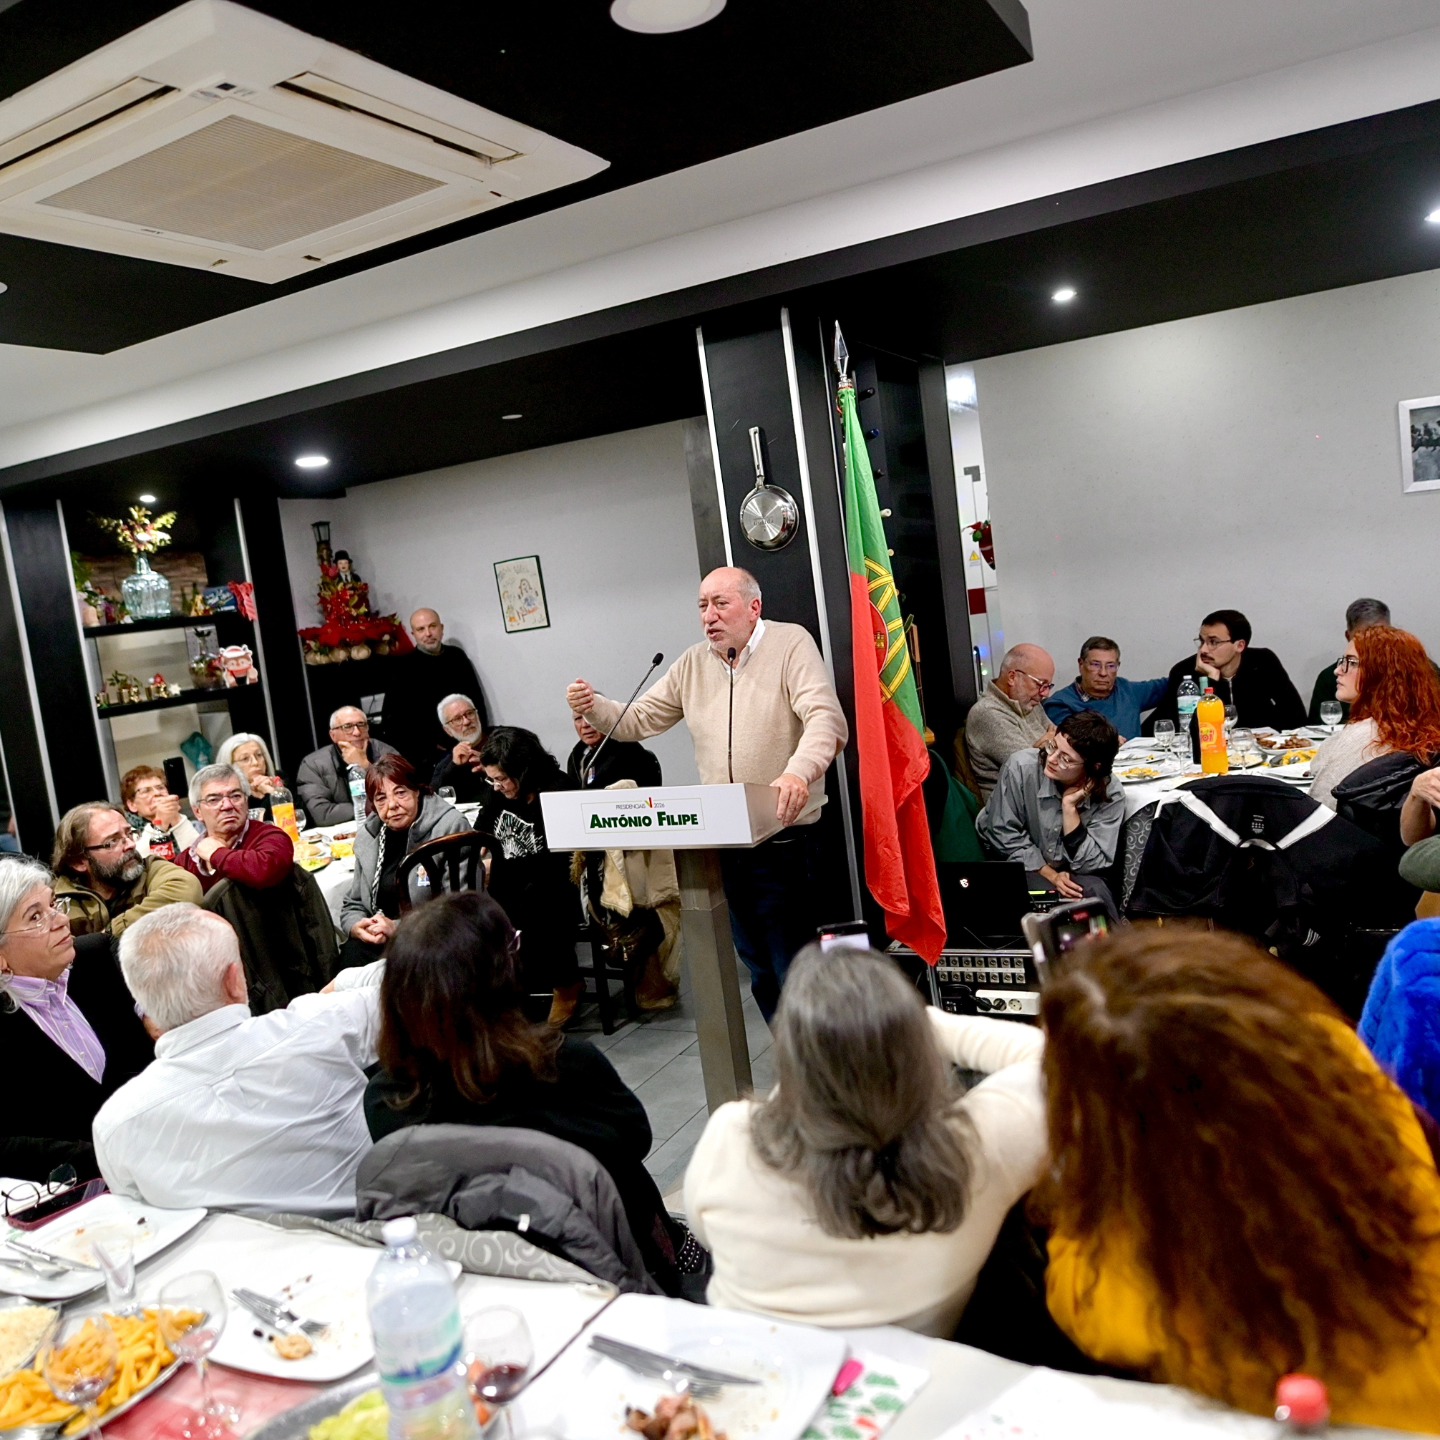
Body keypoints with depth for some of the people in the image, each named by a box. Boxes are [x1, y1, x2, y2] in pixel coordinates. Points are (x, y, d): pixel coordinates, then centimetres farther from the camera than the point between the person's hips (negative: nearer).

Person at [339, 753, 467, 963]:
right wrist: (357, 928, -5)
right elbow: (353, 905, 18)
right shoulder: (367, 836, 10)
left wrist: (399, 928, -17)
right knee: (352, 953, -25)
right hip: (379, 940, 5)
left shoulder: (451, 827, -8)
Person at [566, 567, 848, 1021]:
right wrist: (595, 708, -8)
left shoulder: (791, 643, -7)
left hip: (784, 839, -6)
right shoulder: (693, 664, 11)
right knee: (759, 970, 18)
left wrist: (799, 771, -39)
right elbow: (638, 720, 13)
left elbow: (826, 717, -20)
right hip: (722, 843, 6)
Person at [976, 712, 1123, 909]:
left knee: (1094, 890, -29)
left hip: (1069, 874, 1)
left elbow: (1091, 865, -17)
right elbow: (1004, 834, -13)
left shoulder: (1110, 794, -16)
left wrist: (1070, 807, -27)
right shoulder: (1021, 767, -21)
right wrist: (1050, 875, -17)